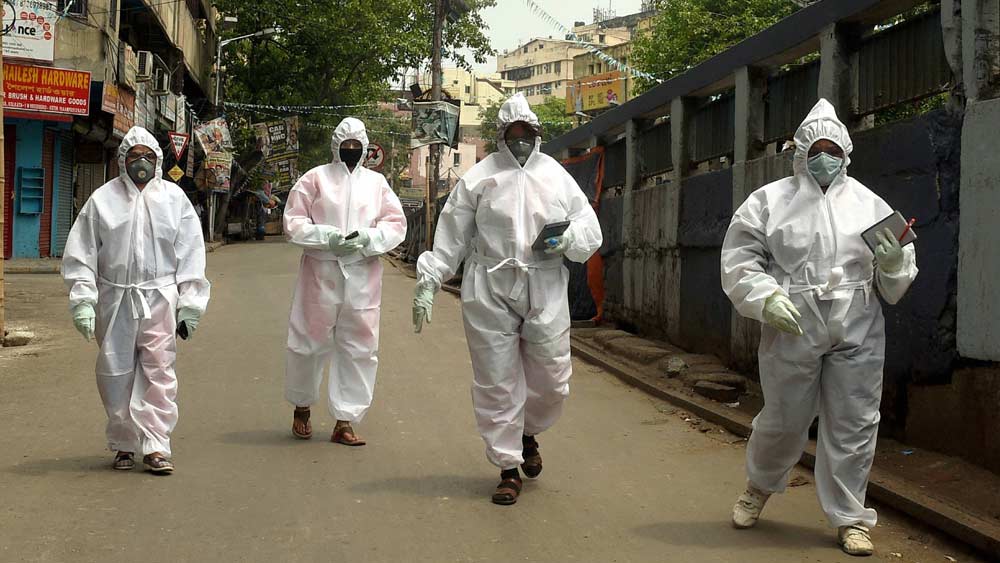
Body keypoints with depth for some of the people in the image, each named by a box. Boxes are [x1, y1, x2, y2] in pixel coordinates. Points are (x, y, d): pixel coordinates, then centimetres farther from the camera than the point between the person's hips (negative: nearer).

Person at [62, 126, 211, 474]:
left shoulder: (174, 197, 5)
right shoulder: (103, 199, 3)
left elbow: (190, 254, 6)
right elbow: (81, 253, 3)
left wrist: (190, 304, 1)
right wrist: (82, 301, -4)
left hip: (160, 297, 0)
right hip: (115, 299, 1)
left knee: (159, 371, -3)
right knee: (116, 374, 7)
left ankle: (156, 446, 3)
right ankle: (123, 444, 21)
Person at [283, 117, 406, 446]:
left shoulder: (377, 183, 10)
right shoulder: (315, 178, 3)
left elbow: (396, 224, 6)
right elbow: (293, 223, -1)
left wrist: (367, 237, -12)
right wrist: (328, 237, -15)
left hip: (362, 275, 2)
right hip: (320, 273, -2)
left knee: (359, 348, 1)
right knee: (310, 343, 5)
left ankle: (345, 421, 9)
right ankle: (301, 408, 28)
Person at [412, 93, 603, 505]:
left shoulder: (557, 177, 10)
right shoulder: (479, 177, 4)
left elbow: (590, 231, 13)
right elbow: (451, 237, 7)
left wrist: (567, 239, -9)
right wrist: (428, 284, 3)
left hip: (545, 291, 2)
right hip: (490, 292, -2)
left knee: (551, 380, 3)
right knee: (497, 383, 1)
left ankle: (529, 433, 36)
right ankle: (507, 468, 15)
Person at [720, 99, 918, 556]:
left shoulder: (868, 204, 8)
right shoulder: (769, 200, 2)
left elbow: (897, 284, 10)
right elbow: (739, 261, 0)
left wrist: (894, 262, -12)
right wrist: (767, 298, -15)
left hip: (857, 337, 2)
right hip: (791, 333, -2)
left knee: (852, 427, 5)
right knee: (783, 421, 10)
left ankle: (850, 518, 20)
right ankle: (759, 486, 39)